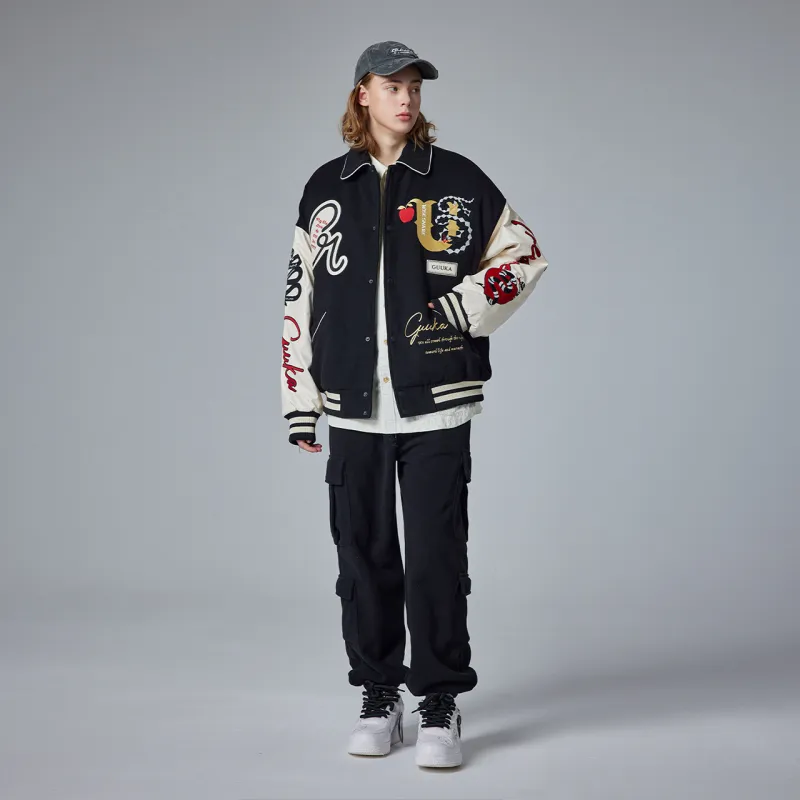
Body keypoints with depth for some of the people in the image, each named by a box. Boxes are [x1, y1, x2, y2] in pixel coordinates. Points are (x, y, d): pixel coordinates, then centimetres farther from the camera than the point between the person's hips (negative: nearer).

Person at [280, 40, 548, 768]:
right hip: (353, 406, 3)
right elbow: (301, 296, 12)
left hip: (437, 404, -2)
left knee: (436, 556, -4)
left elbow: (525, 257, 7)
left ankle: (441, 706, 9)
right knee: (363, 553, 8)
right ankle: (378, 696, 22)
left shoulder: (458, 181, 2)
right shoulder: (327, 189, 9)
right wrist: (299, 399, 10)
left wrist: (461, 308, -8)